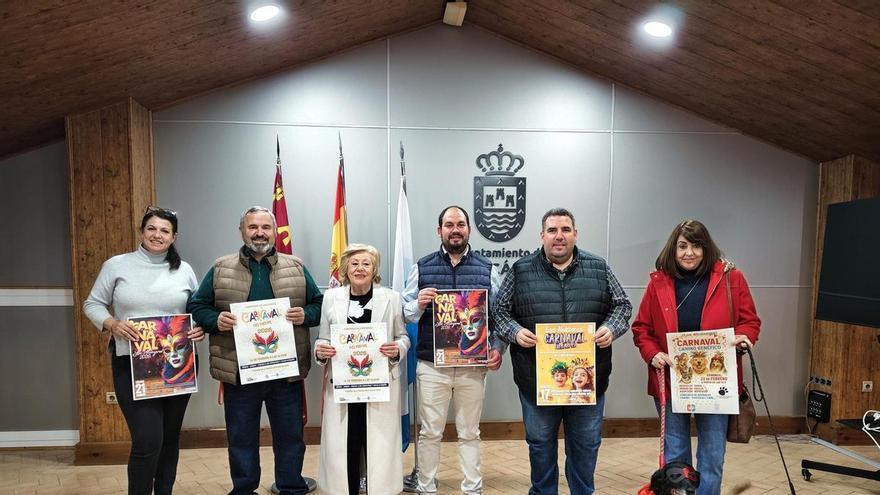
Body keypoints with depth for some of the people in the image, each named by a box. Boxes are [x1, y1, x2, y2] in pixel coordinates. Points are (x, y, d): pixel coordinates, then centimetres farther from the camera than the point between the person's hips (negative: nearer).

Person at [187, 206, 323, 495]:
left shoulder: (296, 268, 6)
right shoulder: (221, 269, 5)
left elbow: (320, 304, 9)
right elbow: (196, 307, 6)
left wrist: (305, 315, -12)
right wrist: (215, 320, -14)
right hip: (239, 372, 0)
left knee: (290, 436, 11)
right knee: (241, 438, 13)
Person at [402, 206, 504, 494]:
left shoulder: (487, 269, 6)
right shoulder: (422, 267, 5)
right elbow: (405, 312, 5)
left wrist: (497, 349, -5)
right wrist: (419, 304, -16)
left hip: (473, 366, 1)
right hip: (432, 366, 0)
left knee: (470, 433, 12)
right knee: (430, 432, 8)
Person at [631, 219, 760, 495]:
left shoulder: (730, 278, -3)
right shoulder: (658, 281, -1)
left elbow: (750, 321, 3)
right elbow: (641, 328, 3)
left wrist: (742, 337, -19)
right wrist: (653, 354, -14)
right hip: (670, 380, 1)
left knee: (712, 456, 9)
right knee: (674, 455, 13)